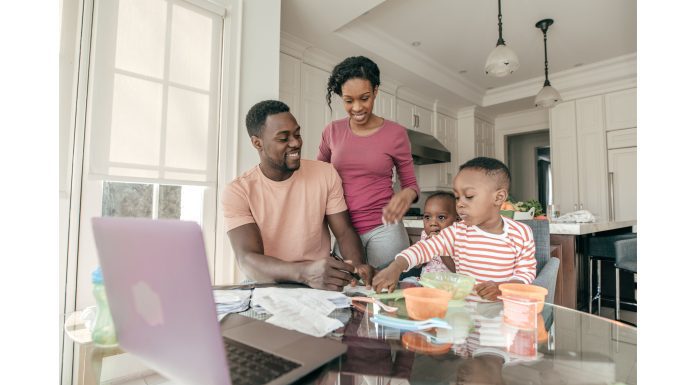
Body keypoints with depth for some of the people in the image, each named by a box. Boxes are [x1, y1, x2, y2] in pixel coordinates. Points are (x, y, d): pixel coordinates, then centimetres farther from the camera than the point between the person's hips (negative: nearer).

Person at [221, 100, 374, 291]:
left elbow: (344, 232, 2)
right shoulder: (237, 191, -8)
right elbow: (248, 260, -18)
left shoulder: (326, 173, 0)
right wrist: (304, 272, -37)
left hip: (321, 283, 1)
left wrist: (358, 265, -21)